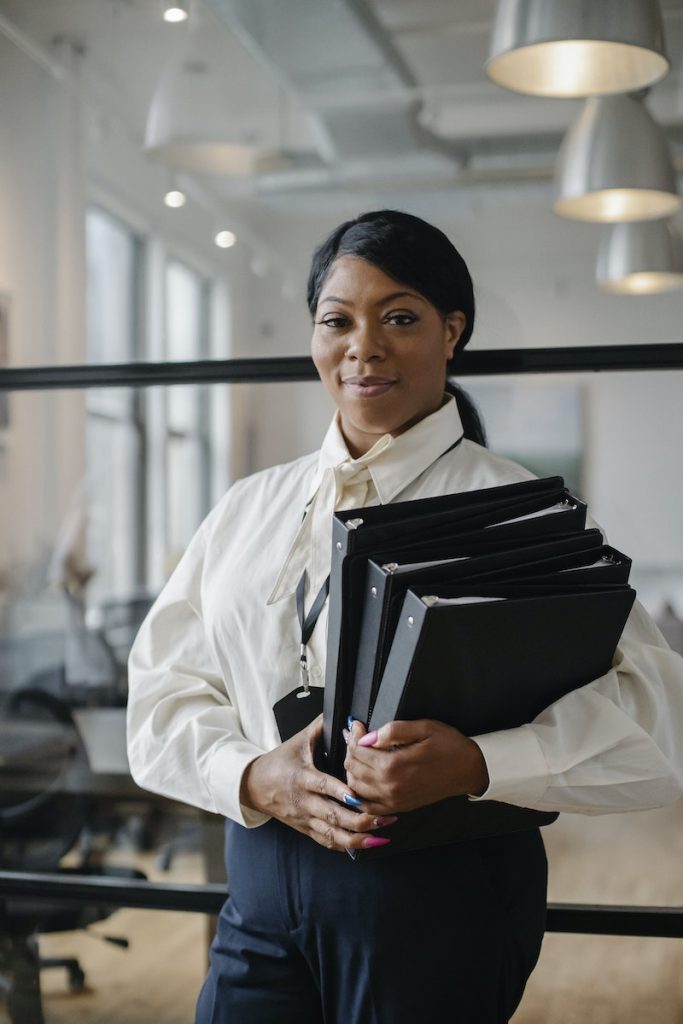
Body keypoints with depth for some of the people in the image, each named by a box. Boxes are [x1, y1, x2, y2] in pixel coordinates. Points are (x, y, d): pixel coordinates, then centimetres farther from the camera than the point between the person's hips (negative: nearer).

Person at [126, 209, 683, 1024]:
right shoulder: (250, 507, 8)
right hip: (263, 888, 4)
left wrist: (473, 764, -27)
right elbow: (163, 684, 5)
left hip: (443, 892, -3)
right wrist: (253, 777, -14)